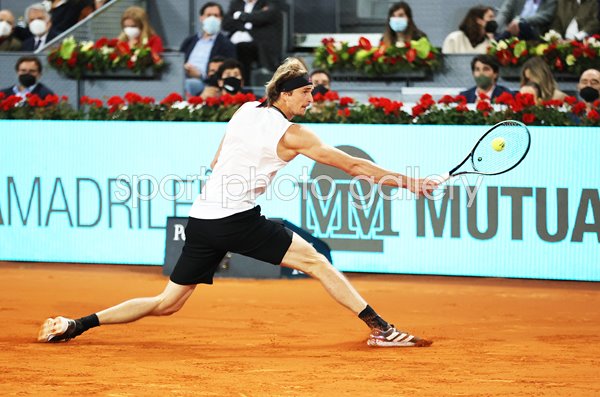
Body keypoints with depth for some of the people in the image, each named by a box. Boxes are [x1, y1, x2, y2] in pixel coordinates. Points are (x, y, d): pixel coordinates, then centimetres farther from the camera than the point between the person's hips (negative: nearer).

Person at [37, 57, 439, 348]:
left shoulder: (246, 110, 13)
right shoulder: (292, 135, -6)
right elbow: (353, 164, -3)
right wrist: (406, 181, 2)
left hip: (203, 219, 7)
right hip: (239, 219, -7)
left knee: (167, 303, 12)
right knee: (316, 261, -1)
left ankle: (74, 325, 8)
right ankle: (380, 328, -7)